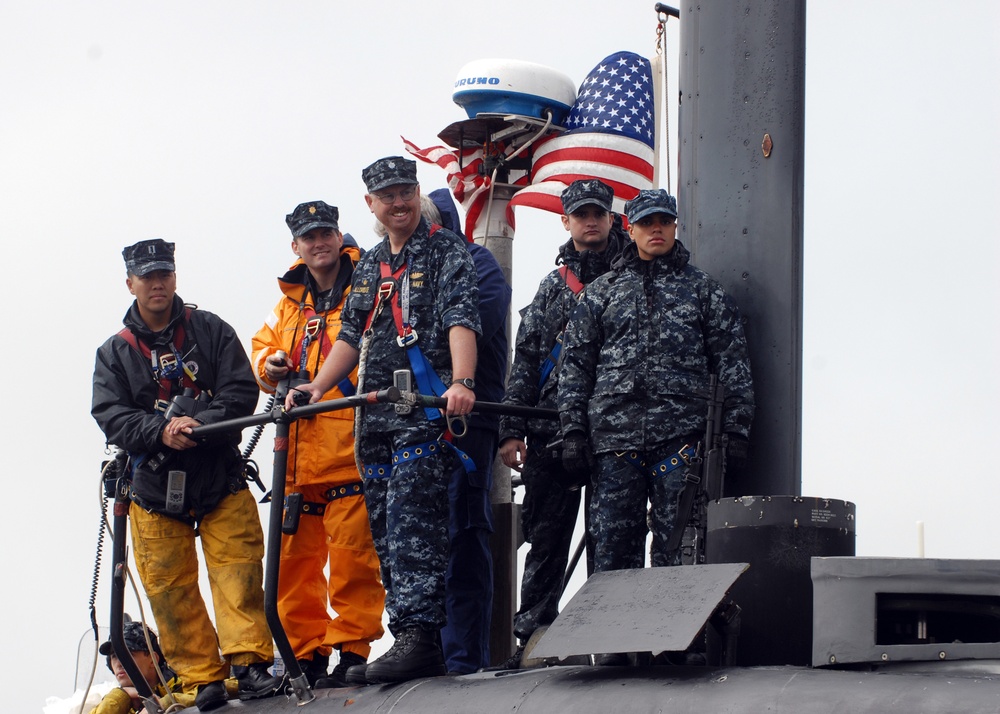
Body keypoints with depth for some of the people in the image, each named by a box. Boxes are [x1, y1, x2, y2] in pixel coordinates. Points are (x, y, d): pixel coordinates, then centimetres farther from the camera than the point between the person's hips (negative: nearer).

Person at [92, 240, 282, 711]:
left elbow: (241, 391, -2)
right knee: (169, 584, -3)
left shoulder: (211, 331, 7)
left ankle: (248, 662, -10)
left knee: (238, 567, -12)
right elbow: (110, 417, -2)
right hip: (154, 485, 1)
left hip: (220, 477, -1)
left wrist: (199, 424, -19)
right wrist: (162, 432, -19)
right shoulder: (114, 353, 9)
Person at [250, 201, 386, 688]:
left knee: (352, 552, -10)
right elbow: (263, 346, 30)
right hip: (299, 451, 6)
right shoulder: (290, 302, 20)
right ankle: (306, 652, 15)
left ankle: (352, 648, -5)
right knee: (295, 557, 7)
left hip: (352, 444, -6)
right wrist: (268, 365, 8)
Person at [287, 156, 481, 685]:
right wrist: (317, 386, 12)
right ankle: (408, 640, 7)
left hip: (427, 409, -7)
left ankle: (419, 637, -18)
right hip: (374, 417, 8)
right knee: (387, 534, 5)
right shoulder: (368, 266, 21)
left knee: (411, 525, -15)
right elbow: (352, 336, 25)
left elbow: (461, 321, -14)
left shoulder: (446, 252, -1)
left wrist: (462, 382, -29)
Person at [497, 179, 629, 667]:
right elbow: (524, 362, 15)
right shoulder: (553, 287, 17)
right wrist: (511, 429, 7)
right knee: (547, 535, 1)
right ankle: (532, 636, 3)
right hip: (551, 428, 3)